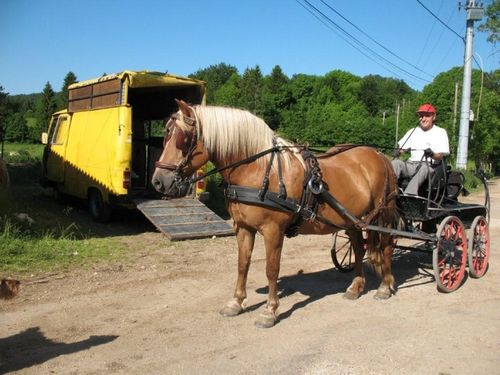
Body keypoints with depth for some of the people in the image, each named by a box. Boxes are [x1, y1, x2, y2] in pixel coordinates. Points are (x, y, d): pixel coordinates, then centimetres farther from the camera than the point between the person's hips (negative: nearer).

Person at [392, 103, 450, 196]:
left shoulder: (441, 132, 11)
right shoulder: (413, 131, 24)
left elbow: (441, 155, 0)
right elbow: (401, 147, 18)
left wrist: (432, 155, -24)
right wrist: (398, 151, -7)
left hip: (429, 166, -4)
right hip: (410, 165, 4)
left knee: (424, 167, -38)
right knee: (396, 162, -26)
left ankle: (409, 194, -57)